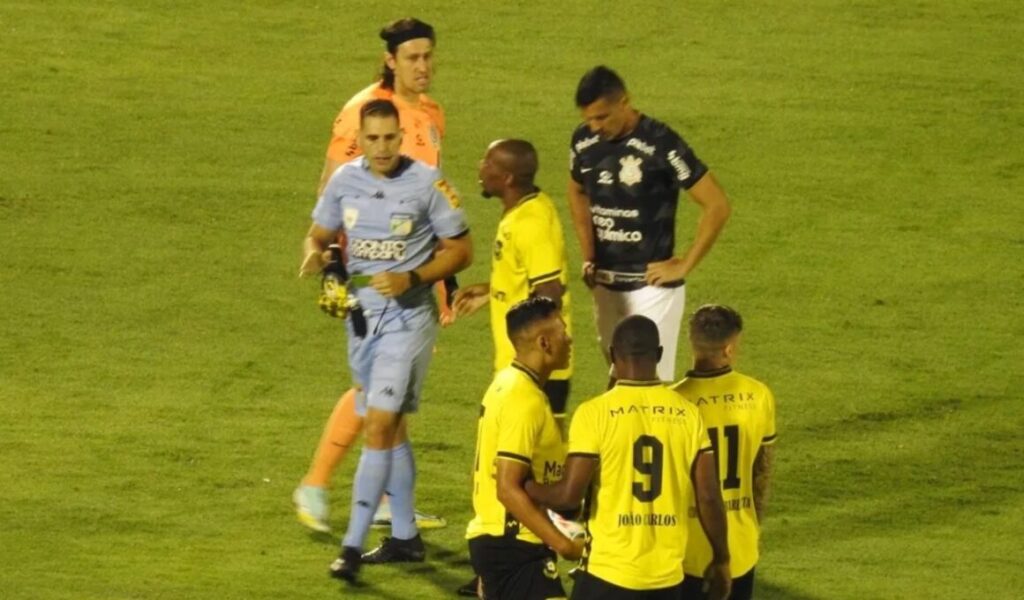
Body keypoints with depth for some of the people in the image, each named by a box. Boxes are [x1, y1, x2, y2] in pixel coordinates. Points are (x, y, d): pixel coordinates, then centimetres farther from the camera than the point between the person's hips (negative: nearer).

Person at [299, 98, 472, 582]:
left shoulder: (427, 183, -11)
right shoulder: (346, 180, 2)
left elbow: (460, 250, -5)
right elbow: (319, 233, 13)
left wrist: (411, 279, -19)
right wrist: (314, 254, -12)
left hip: (407, 315, -6)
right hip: (361, 314, 6)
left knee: (380, 424, -14)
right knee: (388, 429, 15)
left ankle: (352, 546, -15)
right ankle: (405, 536, 27)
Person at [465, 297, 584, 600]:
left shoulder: (507, 383, 12)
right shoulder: (526, 401, -19)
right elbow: (509, 489, -23)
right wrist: (563, 543, -22)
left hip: (490, 538, 10)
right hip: (514, 545, -10)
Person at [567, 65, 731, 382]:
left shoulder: (660, 144, -18)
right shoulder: (584, 141, 1)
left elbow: (717, 205, -16)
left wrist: (683, 266, -14)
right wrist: (588, 256, 14)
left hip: (651, 287, -6)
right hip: (605, 287, 6)